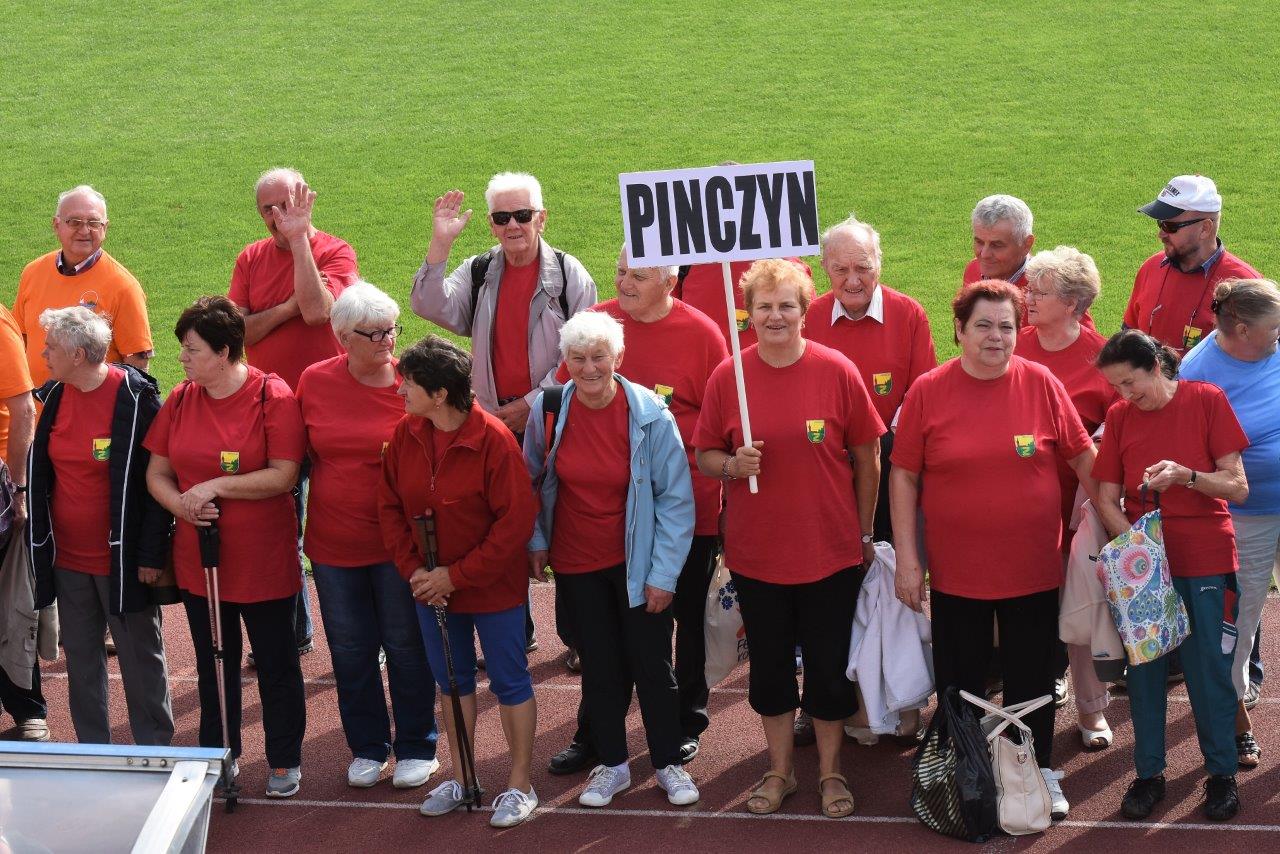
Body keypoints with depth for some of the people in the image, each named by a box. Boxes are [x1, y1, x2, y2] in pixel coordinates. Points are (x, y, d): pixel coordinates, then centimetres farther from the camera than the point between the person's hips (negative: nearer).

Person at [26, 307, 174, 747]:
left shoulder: (135, 399, -15)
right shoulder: (55, 397, 4)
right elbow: (41, 472, 14)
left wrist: (151, 554, -14)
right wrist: (41, 544, 9)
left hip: (121, 560, -6)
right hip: (67, 558, 6)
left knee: (141, 659, 6)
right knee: (81, 659, 13)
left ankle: (155, 751, 17)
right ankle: (92, 749, 25)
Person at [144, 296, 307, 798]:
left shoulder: (273, 397, -13)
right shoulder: (181, 400, 2)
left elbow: (284, 475, -18)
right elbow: (156, 472, 6)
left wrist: (216, 486, -21)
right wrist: (181, 504, -14)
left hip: (263, 562, -5)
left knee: (276, 663, 9)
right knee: (213, 663, 16)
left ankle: (285, 761, 22)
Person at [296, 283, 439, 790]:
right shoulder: (314, 382, -1)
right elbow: (297, 454, 11)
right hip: (333, 543, 3)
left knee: (406, 647, 8)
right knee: (350, 651, 13)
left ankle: (416, 748, 23)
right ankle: (367, 747, 28)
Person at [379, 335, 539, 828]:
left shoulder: (493, 439, -22)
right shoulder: (405, 435, -6)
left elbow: (516, 520, -20)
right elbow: (390, 506, 3)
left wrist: (457, 575, -19)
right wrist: (413, 569, -9)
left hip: (493, 586, -5)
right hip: (433, 585, 6)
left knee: (509, 681, 7)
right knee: (451, 679, 17)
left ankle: (520, 784, 19)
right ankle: (461, 777, 33)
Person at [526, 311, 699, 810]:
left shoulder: (649, 414, -17)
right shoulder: (547, 409, -10)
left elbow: (675, 498, -11)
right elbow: (531, 482, 7)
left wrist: (664, 573, -12)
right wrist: (536, 541, 2)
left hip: (636, 562, -2)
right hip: (575, 563, 2)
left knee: (653, 664, 6)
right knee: (599, 668, 13)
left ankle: (669, 764, 23)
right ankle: (612, 764, 27)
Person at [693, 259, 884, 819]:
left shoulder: (837, 372, -8)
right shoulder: (727, 377, -4)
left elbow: (867, 458, 0)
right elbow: (705, 456, 5)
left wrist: (866, 533, 3)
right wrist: (733, 465, -17)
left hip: (831, 552, -1)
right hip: (756, 553, 2)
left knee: (829, 667, 9)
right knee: (769, 666, 13)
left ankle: (830, 770, 26)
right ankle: (779, 769, 30)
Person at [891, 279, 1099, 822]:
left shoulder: (1040, 384, -4)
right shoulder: (929, 391, -5)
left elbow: (1082, 457, 4)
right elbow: (904, 476, -2)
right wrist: (907, 557, -5)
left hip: (1032, 568, 0)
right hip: (956, 569, 0)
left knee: (1032, 676, 12)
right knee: (959, 680, 12)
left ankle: (1039, 772, 29)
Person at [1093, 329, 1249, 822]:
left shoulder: (1207, 400, -6)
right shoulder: (1119, 416, 3)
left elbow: (1237, 487, -7)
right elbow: (1107, 499, 3)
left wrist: (1186, 475, -24)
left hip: (1205, 563, -3)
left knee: (1209, 667, 3)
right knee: (1144, 668, 6)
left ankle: (1222, 771, 18)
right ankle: (1149, 773, 18)